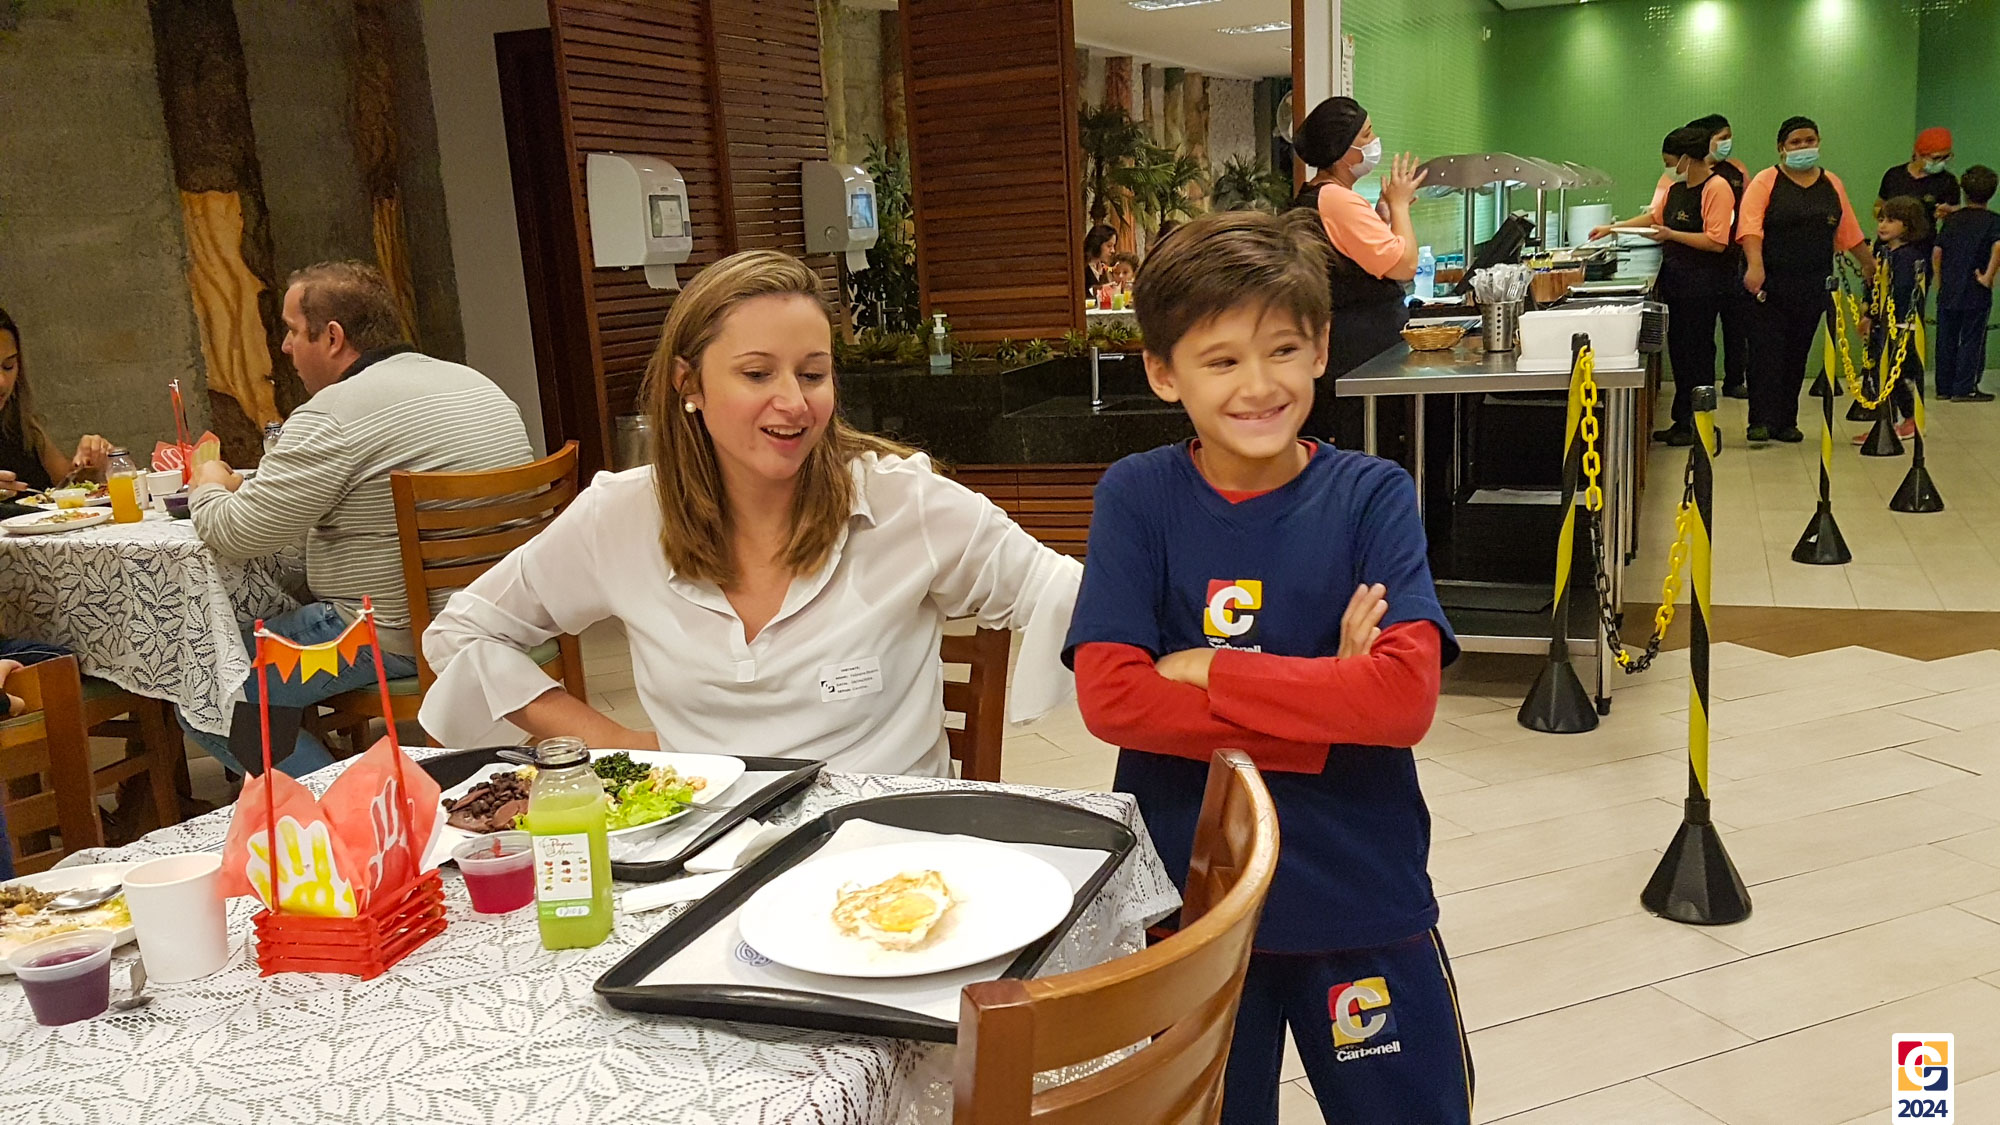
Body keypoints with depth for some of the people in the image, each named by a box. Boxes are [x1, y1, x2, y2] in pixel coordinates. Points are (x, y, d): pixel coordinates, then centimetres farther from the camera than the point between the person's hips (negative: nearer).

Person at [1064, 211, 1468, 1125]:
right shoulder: (1136, 498, -7)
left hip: (1363, 902, 0)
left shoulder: (1372, 497, -8)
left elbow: (1406, 697, -19)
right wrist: (1328, 706, -20)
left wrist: (1204, 672, -19)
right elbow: (1108, 699, -16)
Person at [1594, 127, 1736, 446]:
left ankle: (1699, 425, 5)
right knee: (1678, 349, 9)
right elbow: (1655, 217, 28)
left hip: (1703, 284, -8)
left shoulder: (1717, 188, -13)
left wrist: (1672, 235, -19)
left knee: (1696, 351, -3)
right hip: (1675, 281, 8)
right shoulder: (1675, 188, 12)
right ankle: (1682, 422, 17)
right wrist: (1613, 228, 23)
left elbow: (1717, 242, -19)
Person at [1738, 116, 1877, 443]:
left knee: (1797, 354, 8)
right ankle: (1761, 421, -8)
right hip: (1770, 284, -4)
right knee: (1766, 351, -8)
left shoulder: (1832, 185, 13)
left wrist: (1871, 266, 21)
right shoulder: (1766, 182, -3)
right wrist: (1755, 265, -30)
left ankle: (1786, 422, 14)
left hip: (1814, 286, 5)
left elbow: (1850, 233, 19)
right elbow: (1750, 226, -16)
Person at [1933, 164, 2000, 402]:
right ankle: (1964, 389, 5)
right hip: (1975, 294, -4)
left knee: (1946, 340, 10)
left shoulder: (1952, 219, 6)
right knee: (1971, 341, 4)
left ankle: (1944, 387, 16)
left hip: (1948, 291, 4)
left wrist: (1941, 280, 11)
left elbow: (1936, 253, 2)